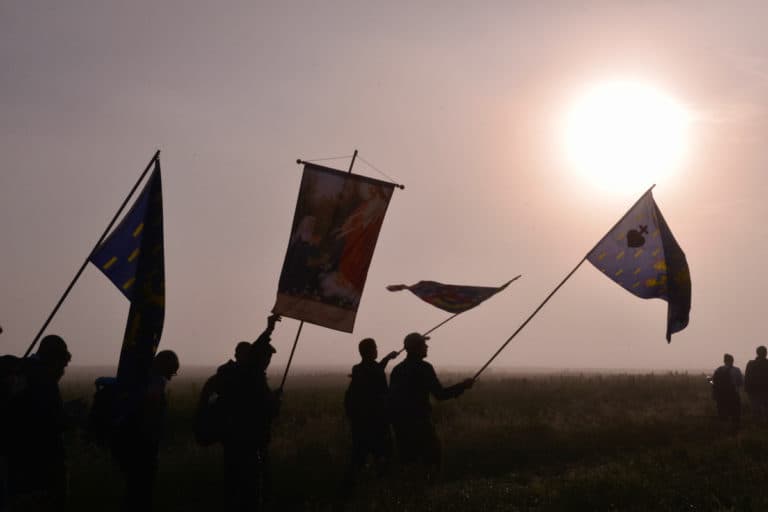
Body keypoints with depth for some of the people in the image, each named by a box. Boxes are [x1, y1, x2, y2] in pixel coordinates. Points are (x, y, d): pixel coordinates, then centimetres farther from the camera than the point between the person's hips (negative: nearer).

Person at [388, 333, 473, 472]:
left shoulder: (397, 369, 10)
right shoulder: (423, 368, -9)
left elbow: (392, 397, 11)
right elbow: (440, 394, -11)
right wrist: (463, 386, -1)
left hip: (400, 424, 7)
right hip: (420, 422, -7)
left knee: (407, 461, 11)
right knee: (431, 460, -2)